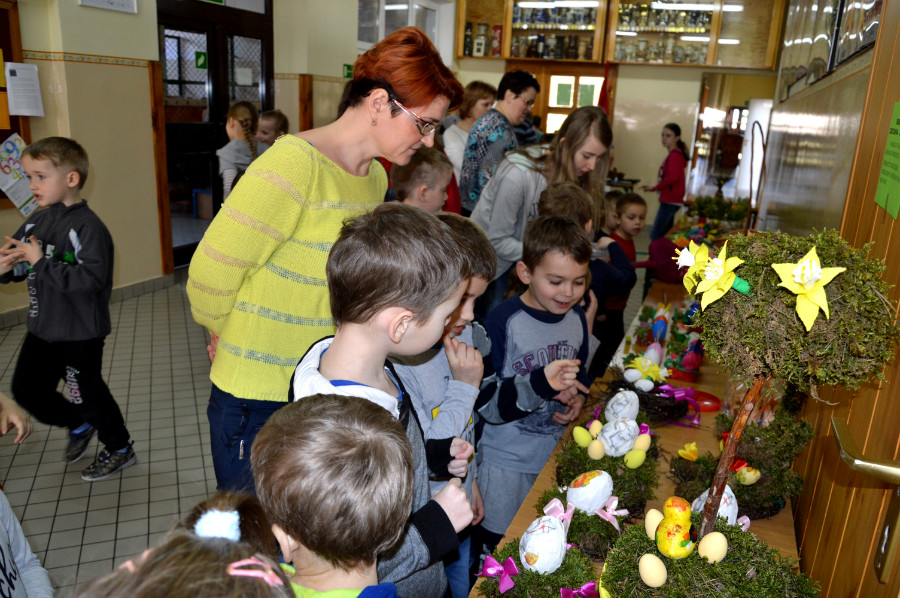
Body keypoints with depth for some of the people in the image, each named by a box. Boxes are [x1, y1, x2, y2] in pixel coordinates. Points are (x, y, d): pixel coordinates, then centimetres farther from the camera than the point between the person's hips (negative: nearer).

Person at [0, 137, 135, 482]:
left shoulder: (89, 227, -20)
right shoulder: (37, 221, 3)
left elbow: (91, 279, -30)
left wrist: (41, 261, -29)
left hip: (80, 333, -8)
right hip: (41, 327, 8)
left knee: (87, 392, 6)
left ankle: (119, 449, 29)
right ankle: (79, 426, 41)